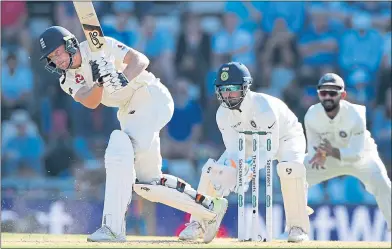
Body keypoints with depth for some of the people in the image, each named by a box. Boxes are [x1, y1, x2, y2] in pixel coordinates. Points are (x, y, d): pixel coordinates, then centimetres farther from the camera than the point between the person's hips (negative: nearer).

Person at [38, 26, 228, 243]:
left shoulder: (100, 46, -12)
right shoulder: (68, 80, 3)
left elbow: (140, 60, -20)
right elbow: (90, 103, -15)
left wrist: (123, 78, -38)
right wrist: (99, 82, -34)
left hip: (151, 97, -8)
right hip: (129, 112, 9)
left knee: (118, 151, -28)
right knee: (147, 184, 7)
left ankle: (113, 227, -33)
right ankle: (210, 208, 21)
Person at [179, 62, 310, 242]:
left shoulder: (263, 106, -37)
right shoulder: (223, 114, -21)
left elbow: (270, 148, -36)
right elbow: (233, 150, -22)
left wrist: (249, 170, -51)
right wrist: (231, 175, -42)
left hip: (284, 136, -5)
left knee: (290, 168, -36)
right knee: (213, 170, -11)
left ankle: (297, 226, -22)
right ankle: (198, 224, 2)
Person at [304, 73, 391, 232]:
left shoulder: (355, 115, -33)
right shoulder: (312, 115, -23)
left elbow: (356, 154, -32)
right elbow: (313, 147, -14)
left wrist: (333, 152, -50)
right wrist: (320, 155, -40)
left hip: (360, 157, -3)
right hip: (329, 157, 3)